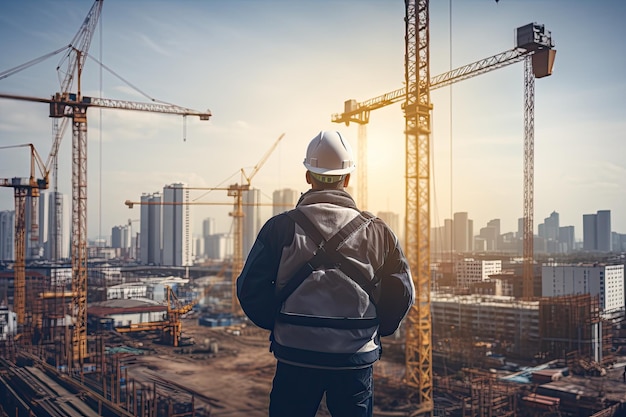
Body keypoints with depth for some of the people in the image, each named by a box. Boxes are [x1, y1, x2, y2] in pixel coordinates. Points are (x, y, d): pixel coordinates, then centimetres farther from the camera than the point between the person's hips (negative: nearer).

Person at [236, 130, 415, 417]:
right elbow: (402, 293, 3)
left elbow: (250, 288, -6)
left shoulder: (281, 226, -5)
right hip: (357, 360, 1)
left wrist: (278, 325, 9)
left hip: (296, 357, -1)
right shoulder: (378, 231, -1)